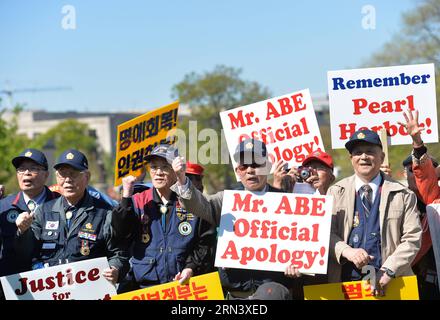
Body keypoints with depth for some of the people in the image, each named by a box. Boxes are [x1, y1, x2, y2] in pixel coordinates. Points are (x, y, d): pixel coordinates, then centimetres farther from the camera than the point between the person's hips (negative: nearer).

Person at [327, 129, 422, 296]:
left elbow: (412, 238, -1)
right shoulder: (336, 192, 9)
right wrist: (346, 251, -17)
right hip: (344, 281, 1)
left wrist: (388, 271, -13)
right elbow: (325, 232, 2)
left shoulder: (403, 195, 4)